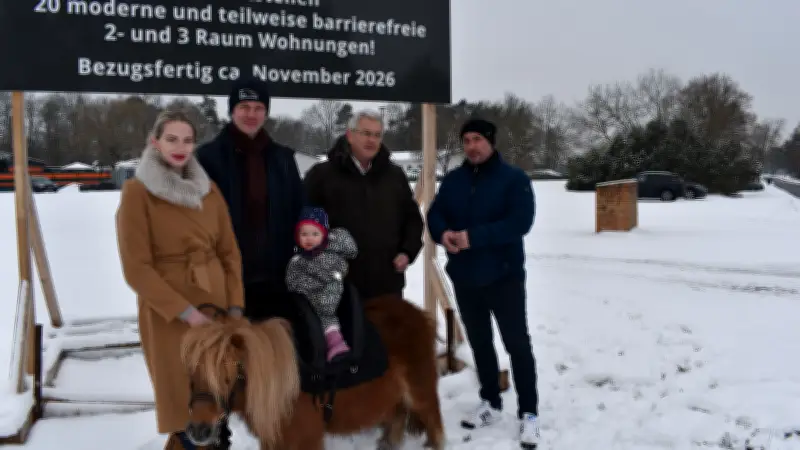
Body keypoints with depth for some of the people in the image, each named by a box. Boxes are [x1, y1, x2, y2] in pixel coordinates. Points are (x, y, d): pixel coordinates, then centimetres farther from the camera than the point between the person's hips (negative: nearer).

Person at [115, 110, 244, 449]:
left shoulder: (208, 189, 8)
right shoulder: (137, 192, -7)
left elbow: (229, 252, 9)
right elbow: (136, 268, -11)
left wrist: (235, 306, -2)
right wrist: (185, 311, -14)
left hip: (216, 305, 4)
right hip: (168, 314, -4)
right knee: (182, 396, 5)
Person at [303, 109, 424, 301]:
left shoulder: (395, 175, 12)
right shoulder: (321, 174, 0)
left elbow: (413, 218, 19)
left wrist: (407, 252, 4)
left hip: (387, 283, 4)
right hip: (338, 286, -3)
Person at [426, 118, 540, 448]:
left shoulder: (514, 178, -8)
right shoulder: (452, 180, 8)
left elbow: (520, 221, -19)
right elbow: (435, 214, 6)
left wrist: (474, 237, -26)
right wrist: (443, 233, -18)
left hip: (503, 276, -5)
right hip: (464, 277, 5)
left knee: (517, 344, 1)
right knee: (479, 342, 15)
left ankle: (528, 412, 11)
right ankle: (490, 403, 30)